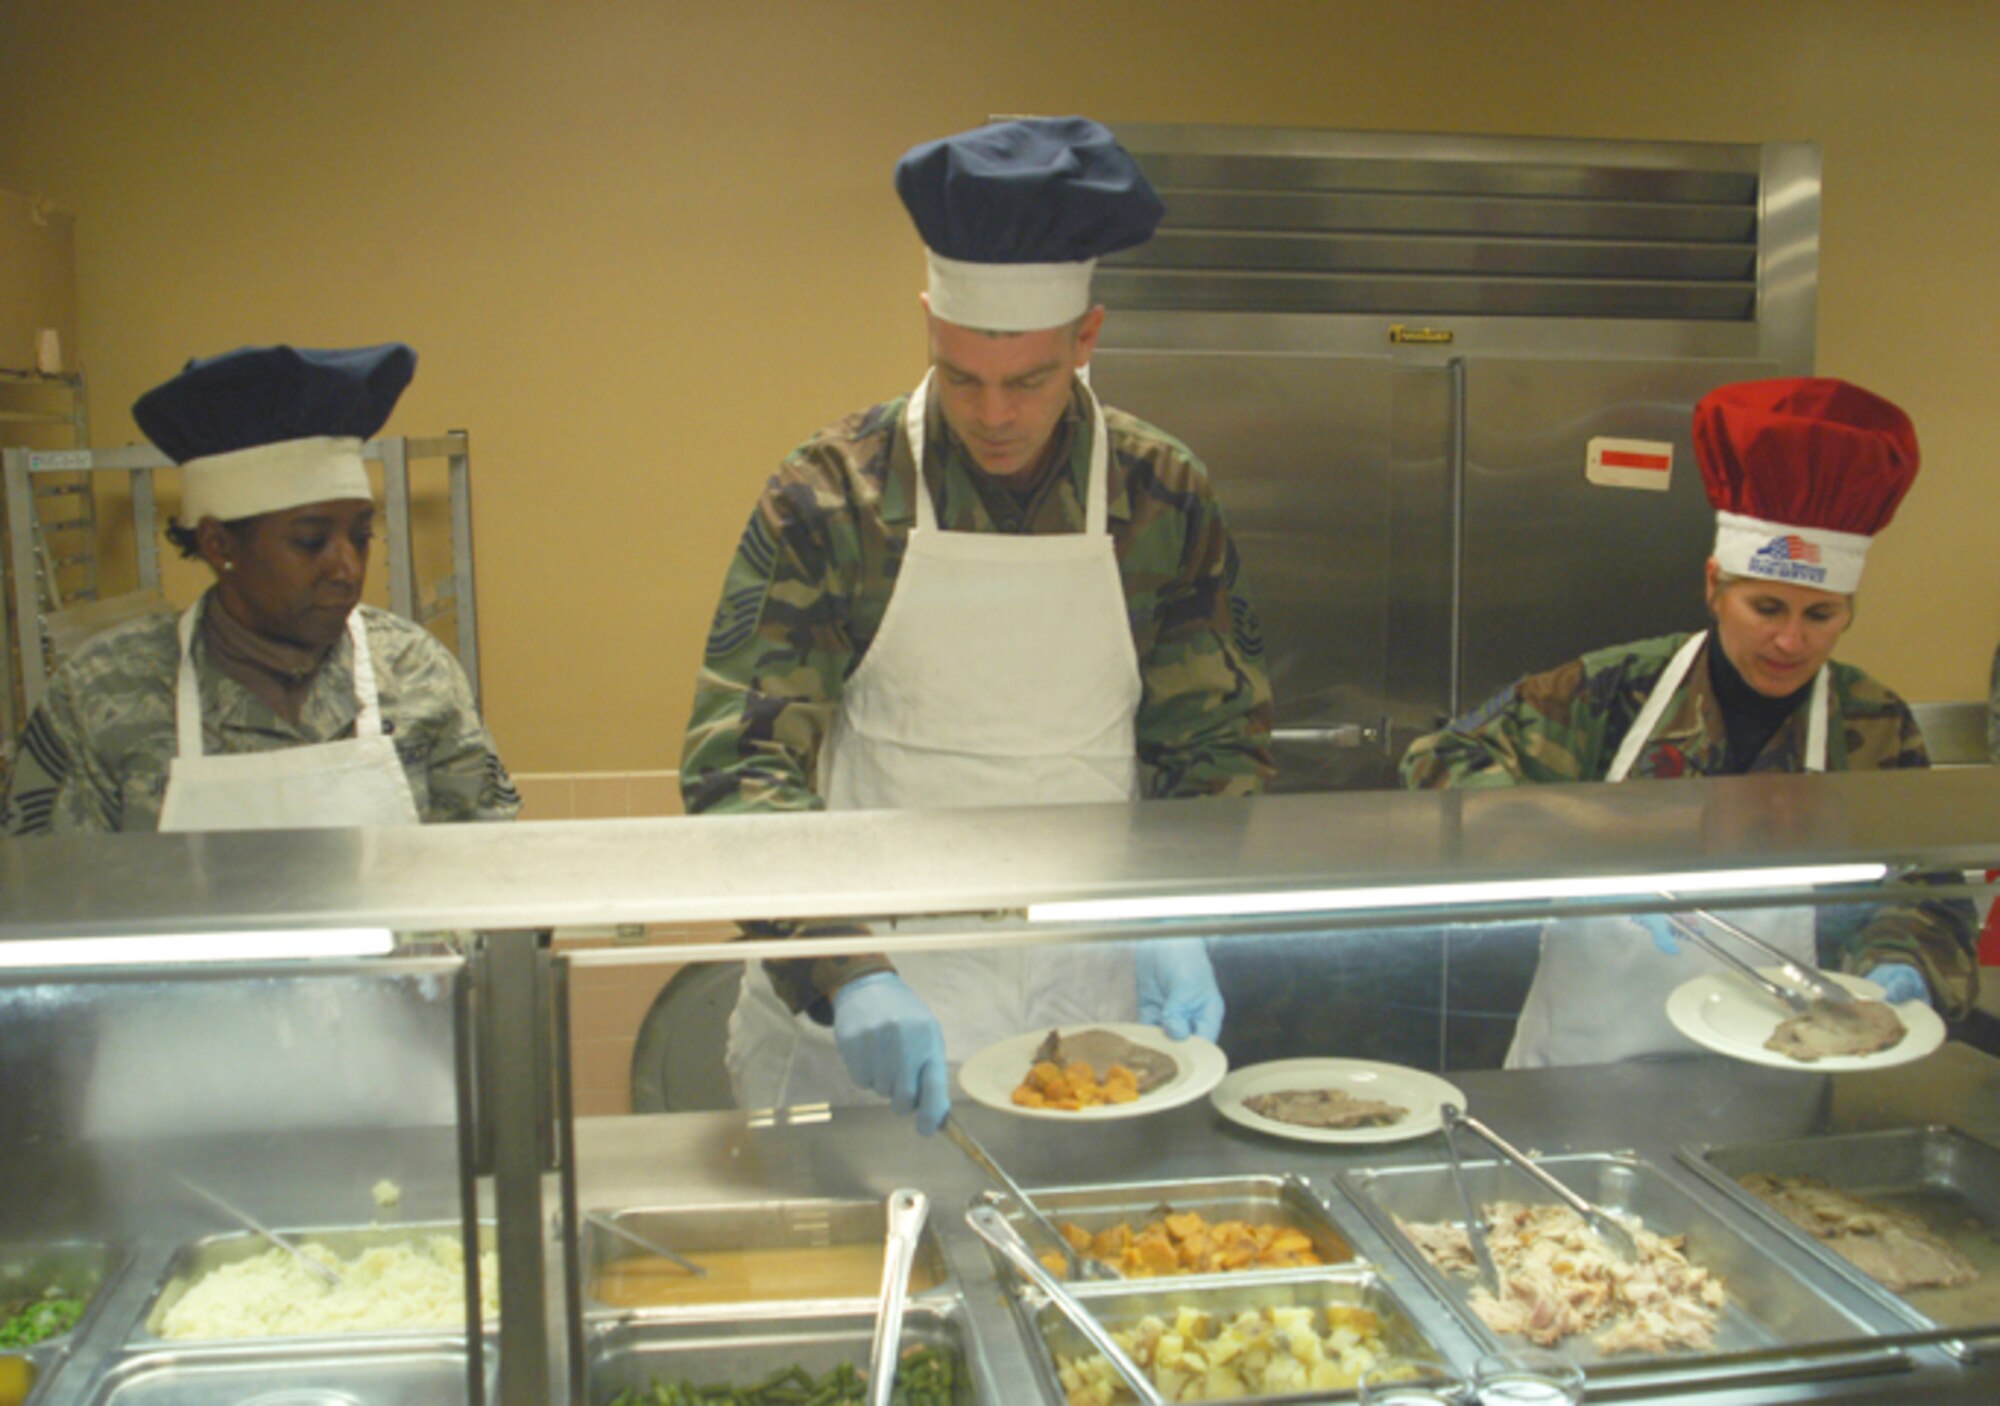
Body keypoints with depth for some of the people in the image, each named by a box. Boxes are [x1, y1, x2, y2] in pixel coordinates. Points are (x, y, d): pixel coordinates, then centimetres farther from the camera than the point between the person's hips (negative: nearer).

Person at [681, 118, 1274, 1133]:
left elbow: (1219, 744, 5)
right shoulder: (829, 495, -10)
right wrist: (847, 976, -26)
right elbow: (737, 764, -13)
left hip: (1093, 988, 2)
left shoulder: (1163, 498, -2)